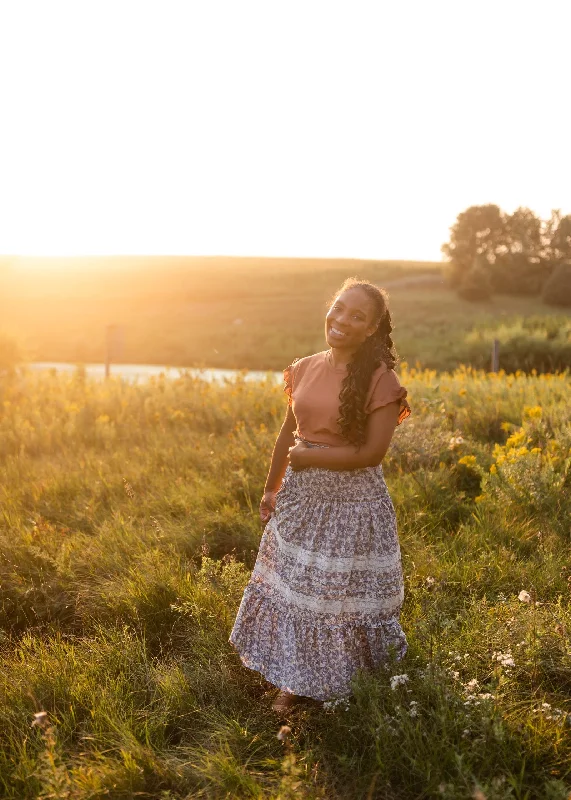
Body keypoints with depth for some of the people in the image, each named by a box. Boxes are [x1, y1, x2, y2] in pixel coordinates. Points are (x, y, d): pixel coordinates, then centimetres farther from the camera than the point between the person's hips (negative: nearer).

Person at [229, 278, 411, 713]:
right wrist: (271, 488, 15)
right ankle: (293, 683, 34)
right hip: (300, 499, 6)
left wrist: (306, 455, -14)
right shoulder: (304, 370, 2)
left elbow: (372, 452, -19)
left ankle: (362, 689, 32)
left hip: (353, 503, -5)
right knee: (292, 588, 15)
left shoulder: (380, 380, -14)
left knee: (347, 593, 8)